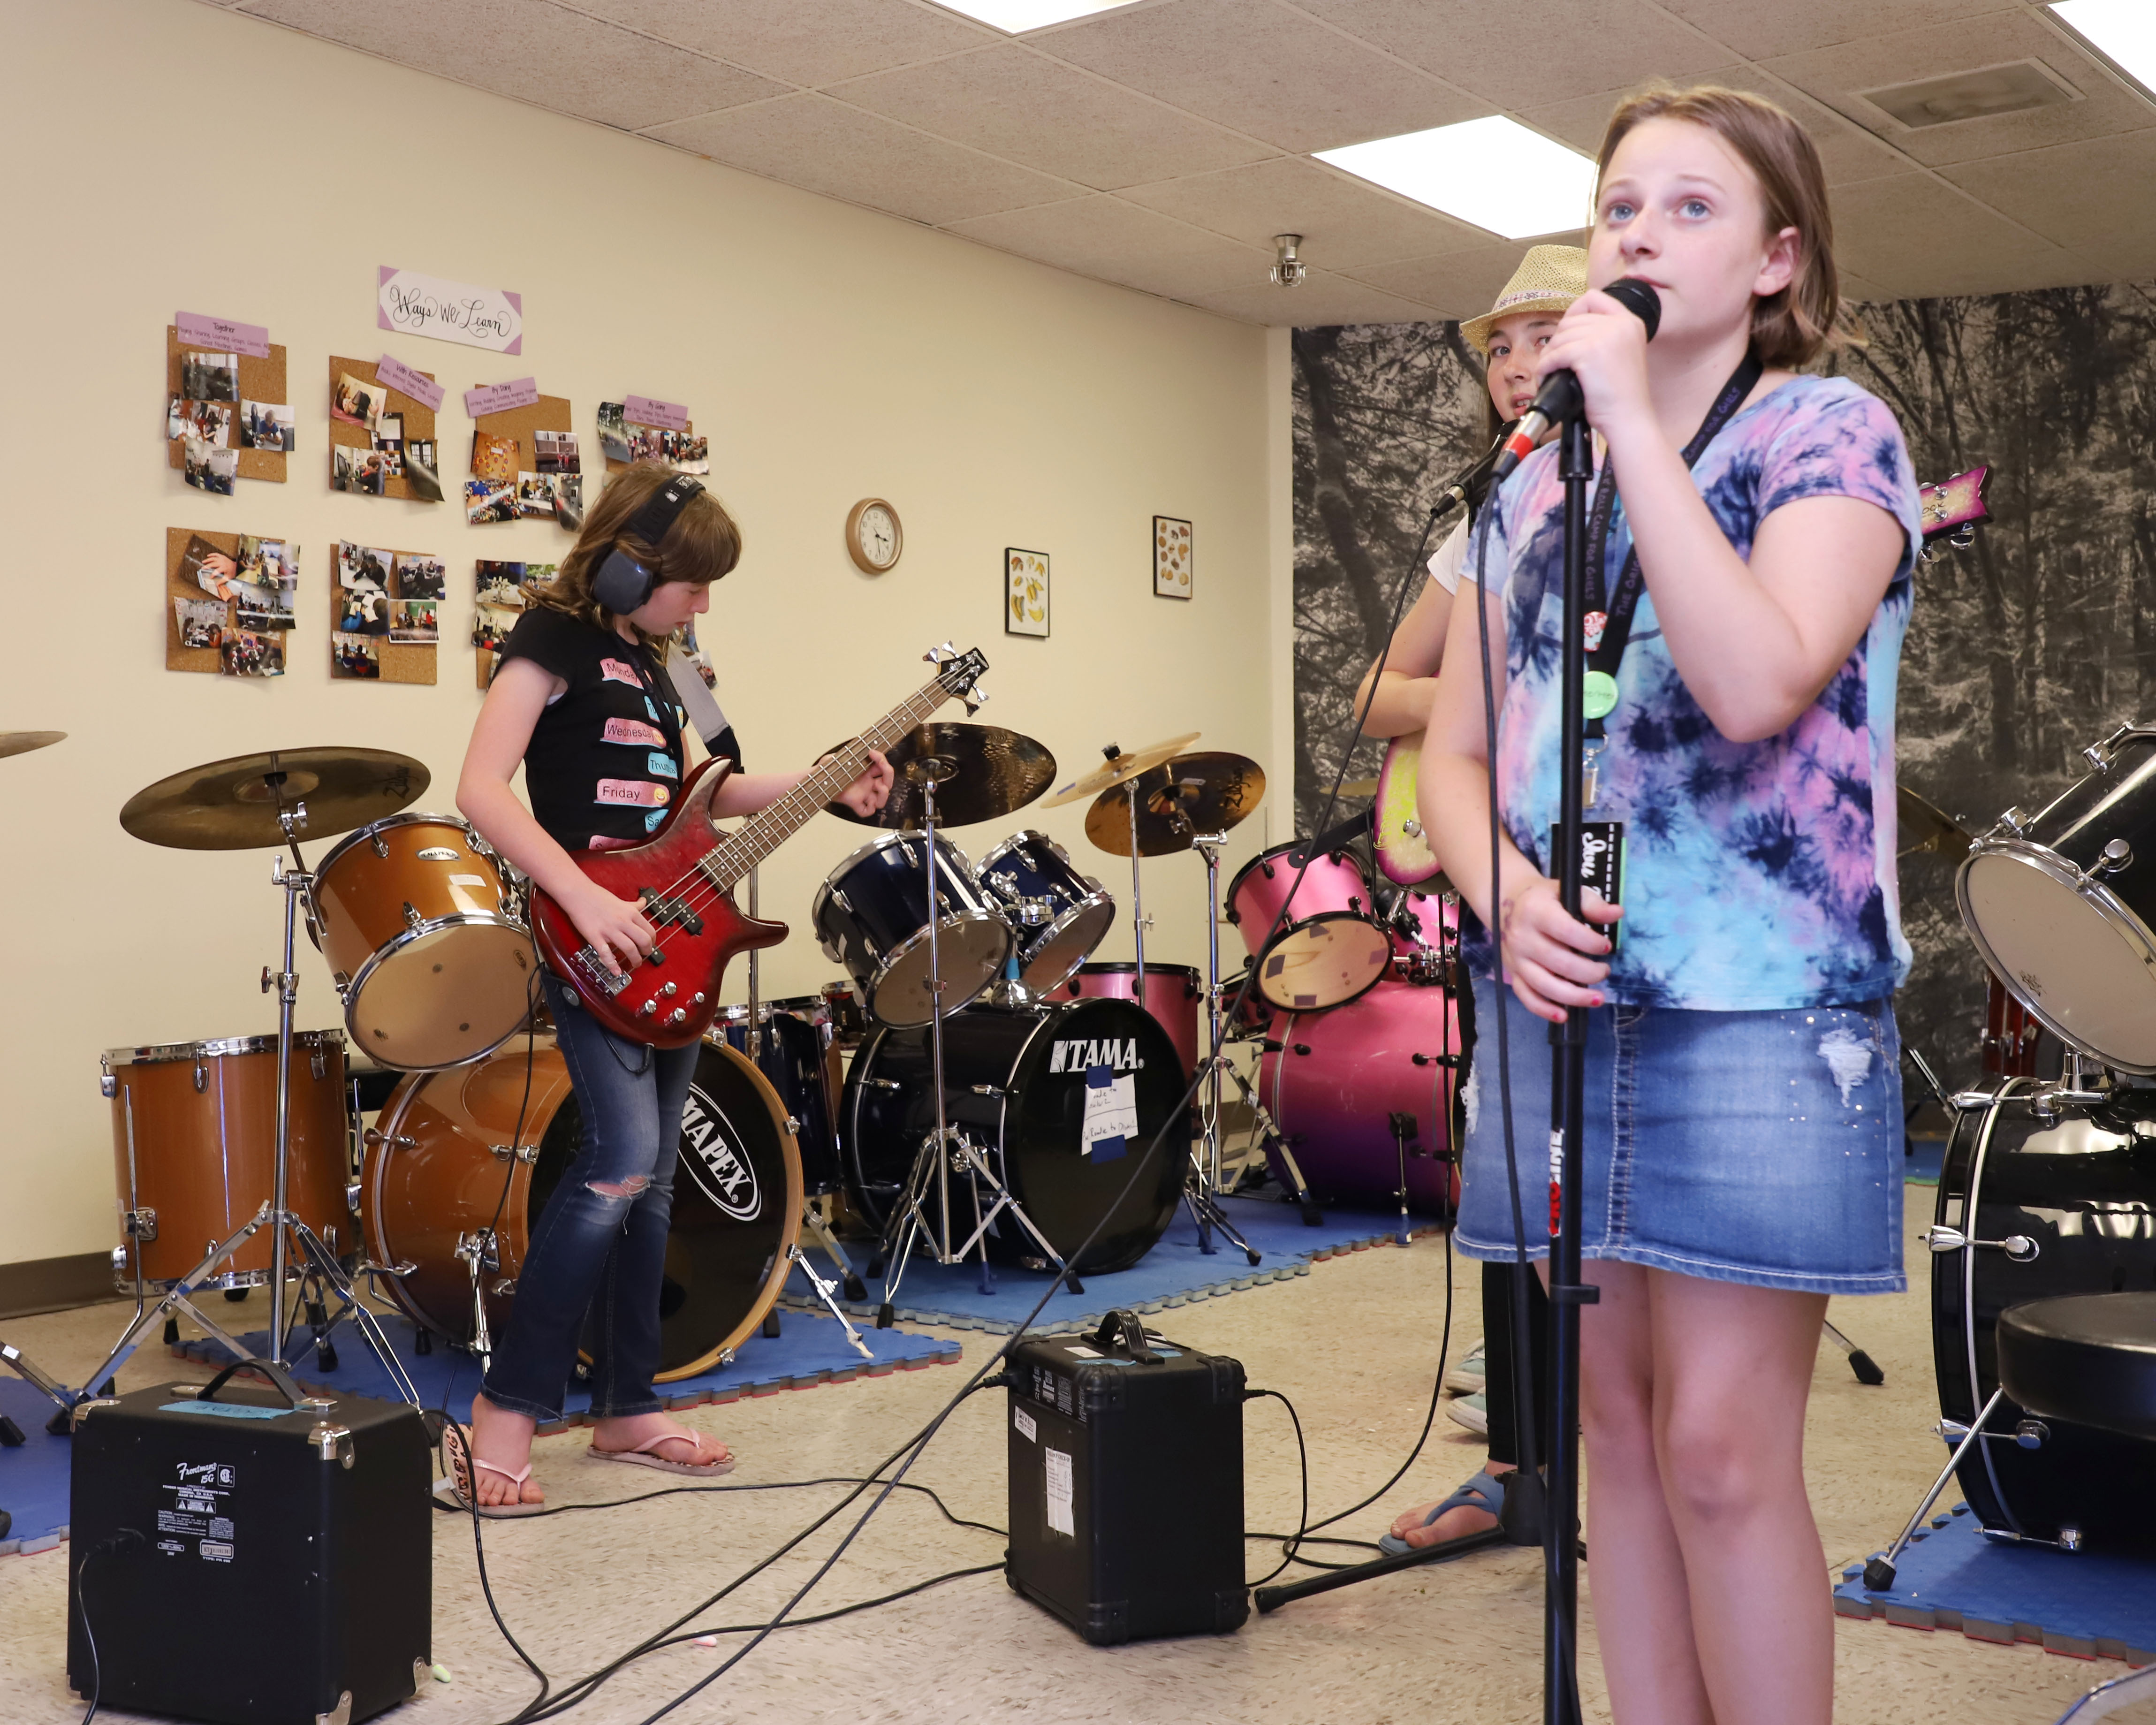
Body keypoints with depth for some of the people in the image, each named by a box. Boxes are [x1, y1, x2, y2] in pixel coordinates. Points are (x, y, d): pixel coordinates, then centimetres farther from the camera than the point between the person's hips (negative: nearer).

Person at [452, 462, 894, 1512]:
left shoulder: (647, 657, 17)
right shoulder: (554, 635, -9)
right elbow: (482, 789, -19)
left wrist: (821, 786, 15)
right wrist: (583, 897, -27)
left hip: (659, 942, 9)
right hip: (589, 941, -9)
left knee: (651, 1179, 10)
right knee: (621, 1161, -18)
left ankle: (626, 1409, 20)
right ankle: (511, 1404, -7)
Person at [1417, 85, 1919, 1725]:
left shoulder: (1830, 432, -1)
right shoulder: (1533, 490, 14)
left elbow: (1757, 684, -20)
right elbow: (1454, 749, 14)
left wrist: (1633, 415, -16)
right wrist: (1502, 889, -7)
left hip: (1761, 1012, -5)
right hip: (1563, 1002, 5)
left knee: (1721, 1451, -5)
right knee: (1621, 1433, 11)